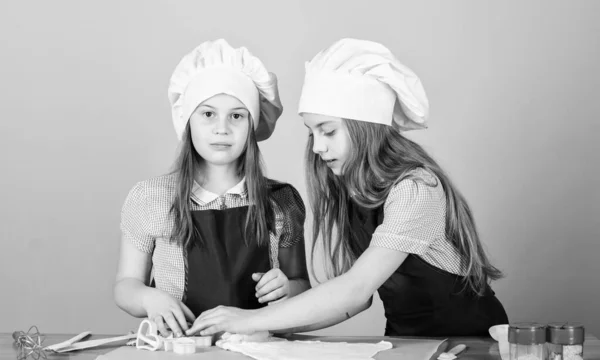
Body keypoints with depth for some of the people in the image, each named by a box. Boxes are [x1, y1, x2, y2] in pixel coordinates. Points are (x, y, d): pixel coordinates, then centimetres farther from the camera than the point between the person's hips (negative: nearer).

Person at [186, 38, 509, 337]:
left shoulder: (416, 188, -20)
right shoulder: (342, 190, 3)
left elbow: (357, 288, -26)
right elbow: (358, 295, -2)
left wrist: (253, 320, -25)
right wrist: (273, 327, -15)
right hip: (403, 342, 5)